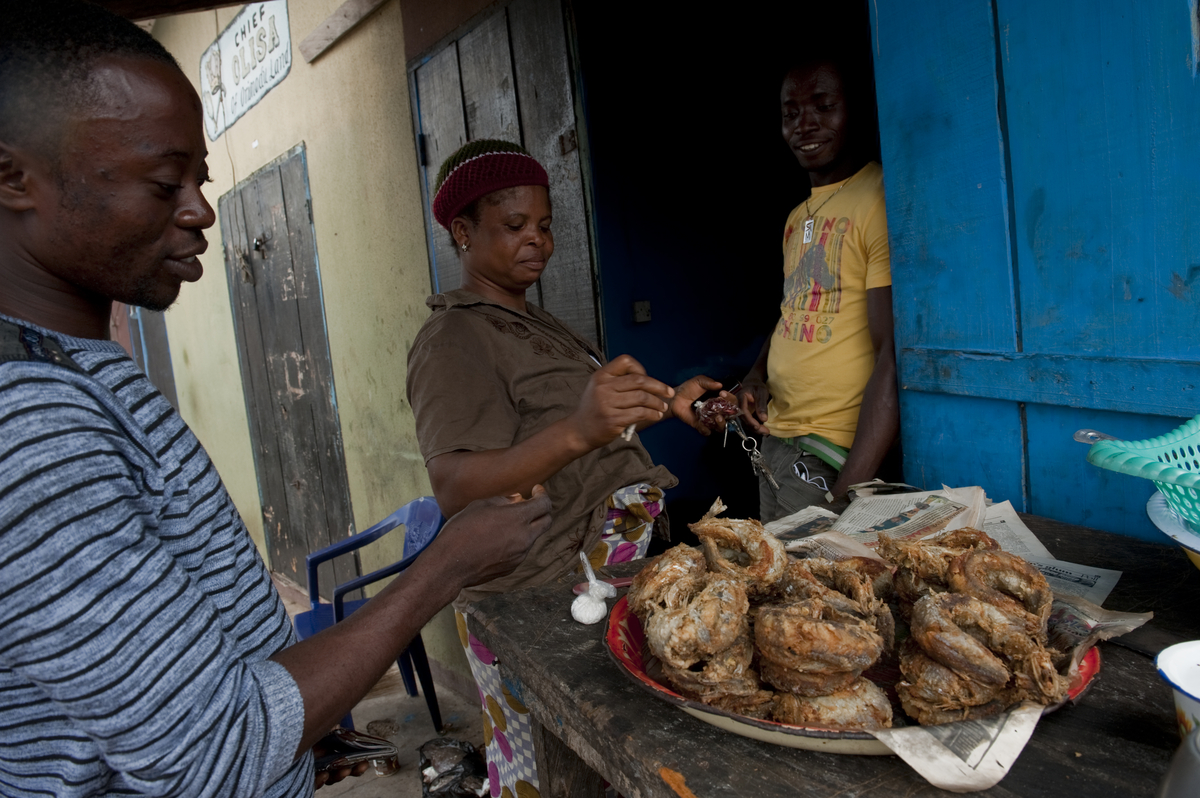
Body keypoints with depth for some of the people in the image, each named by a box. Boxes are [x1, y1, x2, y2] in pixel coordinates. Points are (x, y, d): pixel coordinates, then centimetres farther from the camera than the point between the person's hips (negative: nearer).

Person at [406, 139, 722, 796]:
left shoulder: (531, 321, 16)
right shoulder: (454, 340, -14)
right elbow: (454, 486, -28)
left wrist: (666, 404, 14)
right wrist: (576, 432, -44)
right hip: (540, 604, -9)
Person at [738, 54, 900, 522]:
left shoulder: (879, 202, -13)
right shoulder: (798, 218, 13)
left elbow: (894, 359, -20)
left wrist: (844, 494, -24)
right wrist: (757, 373, 5)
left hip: (835, 454, -7)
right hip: (775, 440, 8)